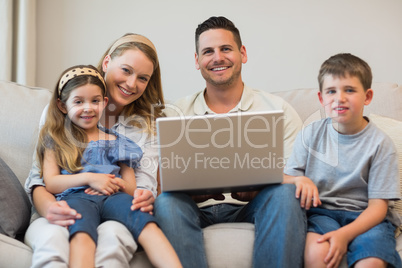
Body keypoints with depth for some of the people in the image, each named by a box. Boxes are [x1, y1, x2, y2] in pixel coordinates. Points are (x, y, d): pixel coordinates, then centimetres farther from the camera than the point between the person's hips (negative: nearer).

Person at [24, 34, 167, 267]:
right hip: (62, 218, -1)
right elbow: (39, 177, 1)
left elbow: (145, 180, 3)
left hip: (115, 218, 2)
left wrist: (145, 197, -24)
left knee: (111, 236, -36)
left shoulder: (147, 123, 14)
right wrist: (48, 207, -24)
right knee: (51, 237, -38)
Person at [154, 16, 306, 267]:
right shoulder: (175, 114, 13)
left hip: (251, 207, 0)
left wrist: (254, 189, -19)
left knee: (285, 192, -30)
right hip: (198, 207, 1)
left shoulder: (277, 109, 10)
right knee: (167, 201, -31)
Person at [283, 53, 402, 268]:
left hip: (365, 217, -1)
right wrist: (299, 180, -17)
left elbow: (378, 206, -6)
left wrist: (345, 234, -21)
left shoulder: (380, 144, -1)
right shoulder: (310, 135, 7)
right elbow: (285, 178, 7)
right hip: (321, 210, 1)